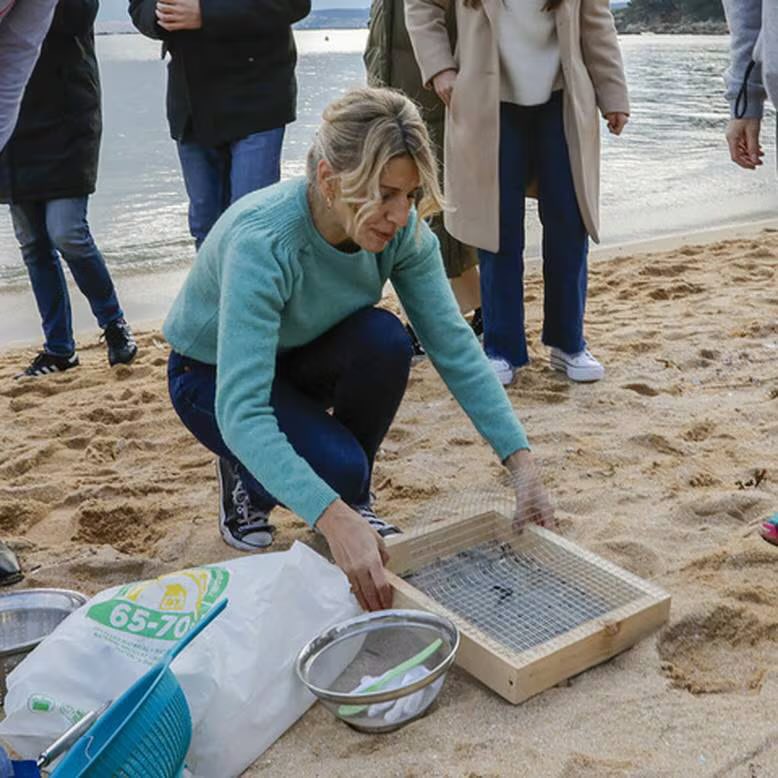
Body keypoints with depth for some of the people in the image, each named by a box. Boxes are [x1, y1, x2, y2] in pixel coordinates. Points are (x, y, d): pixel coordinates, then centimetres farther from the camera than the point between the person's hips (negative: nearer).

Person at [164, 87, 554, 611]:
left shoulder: (401, 229, -22)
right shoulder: (262, 243, -38)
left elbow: (454, 346, -19)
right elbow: (240, 410, -44)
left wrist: (522, 462, -27)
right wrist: (334, 521, -53)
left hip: (299, 357, 5)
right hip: (213, 375, -5)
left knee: (385, 340, -29)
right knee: (339, 466, -30)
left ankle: (353, 498, -3)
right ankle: (246, 479, 5)